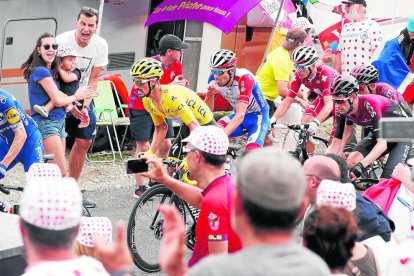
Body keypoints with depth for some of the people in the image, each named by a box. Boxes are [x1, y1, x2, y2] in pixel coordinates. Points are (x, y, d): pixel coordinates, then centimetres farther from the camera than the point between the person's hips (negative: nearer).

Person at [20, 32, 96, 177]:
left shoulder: (51, 71, 15)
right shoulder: (41, 71, -14)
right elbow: (58, 100, -16)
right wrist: (76, 96, 0)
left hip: (58, 122, 10)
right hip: (46, 123, -10)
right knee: (60, 172, -17)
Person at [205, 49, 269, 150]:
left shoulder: (244, 78, -32)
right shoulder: (214, 79, -17)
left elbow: (240, 115, -40)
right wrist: (210, 93, -36)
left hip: (257, 116, -5)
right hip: (237, 115, 5)